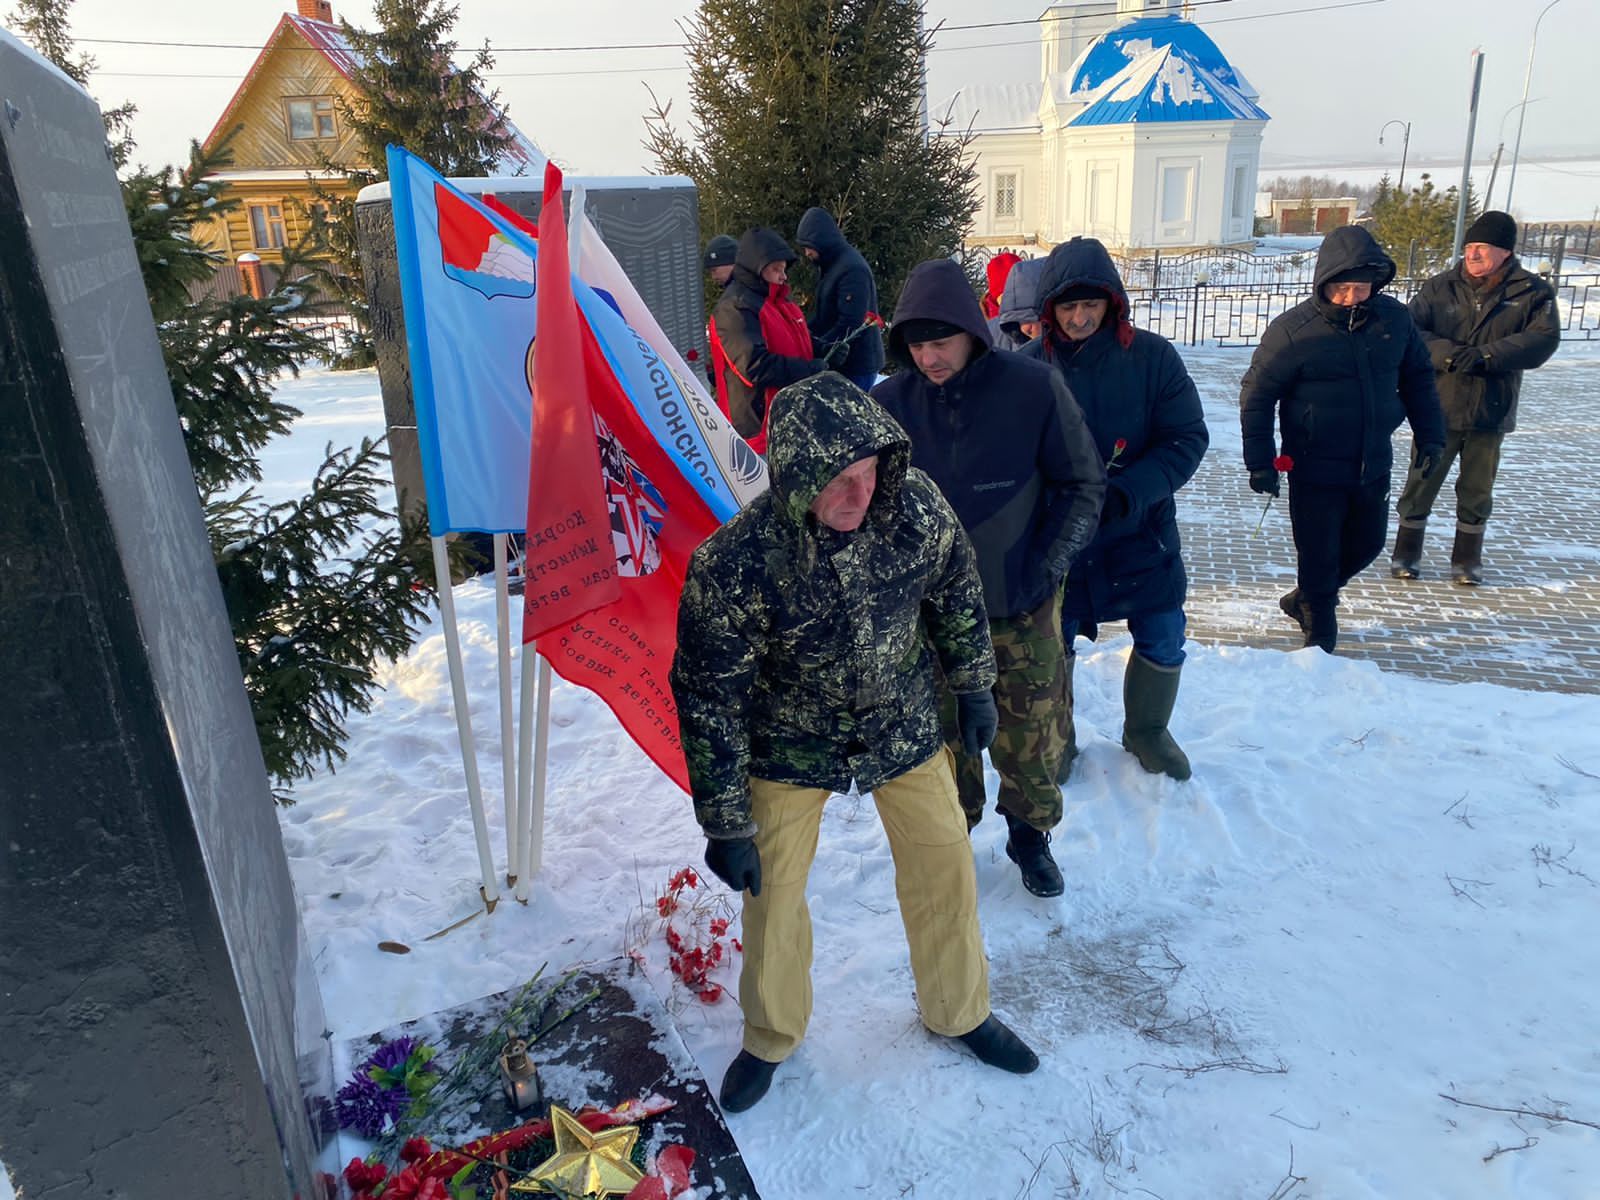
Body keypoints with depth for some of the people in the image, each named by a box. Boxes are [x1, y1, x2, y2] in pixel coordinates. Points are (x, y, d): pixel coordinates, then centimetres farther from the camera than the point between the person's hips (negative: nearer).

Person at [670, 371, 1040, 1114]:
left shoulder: (916, 507, -23)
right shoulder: (734, 565, -32)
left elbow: (955, 592, -1)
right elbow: (708, 701, -21)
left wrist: (973, 686, 10)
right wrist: (725, 826, -15)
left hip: (903, 726, 3)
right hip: (790, 746, -2)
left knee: (944, 869, 11)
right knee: (772, 893, 6)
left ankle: (959, 1011, 39)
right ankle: (770, 1038, 35)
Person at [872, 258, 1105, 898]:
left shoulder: (1034, 389, -14)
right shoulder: (889, 403, -10)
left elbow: (1084, 484, -2)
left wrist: (1049, 565, -8)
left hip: (1023, 606, -1)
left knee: (1030, 732, 12)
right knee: (943, 731, 14)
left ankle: (1030, 834, 37)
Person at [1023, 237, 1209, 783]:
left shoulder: (1152, 356, -9)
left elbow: (1188, 438, -10)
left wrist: (1128, 493, -24)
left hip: (1141, 532, 1)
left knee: (1163, 642, 11)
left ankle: (1147, 732, 39)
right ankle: (1055, 741, 37)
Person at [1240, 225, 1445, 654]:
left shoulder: (1395, 318, -3)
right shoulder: (1293, 330, -16)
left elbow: (1418, 377, 12)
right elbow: (1256, 395, -10)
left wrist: (1429, 435, 10)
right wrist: (1260, 461, -13)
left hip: (1373, 466, 5)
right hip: (1316, 470, -5)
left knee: (1366, 543, 17)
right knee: (1319, 554, 4)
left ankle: (1306, 599, 41)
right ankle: (1319, 627, 27)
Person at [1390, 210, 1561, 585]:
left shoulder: (1533, 292, -3)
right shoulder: (1440, 287, -3)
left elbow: (1544, 339, -12)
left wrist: (1485, 356, -25)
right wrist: (1449, 354, -26)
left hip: (1491, 411, 0)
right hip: (1438, 408, 0)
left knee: (1477, 491, 13)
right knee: (1421, 483, 8)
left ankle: (1467, 559, 28)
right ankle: (1406, 554, 23)